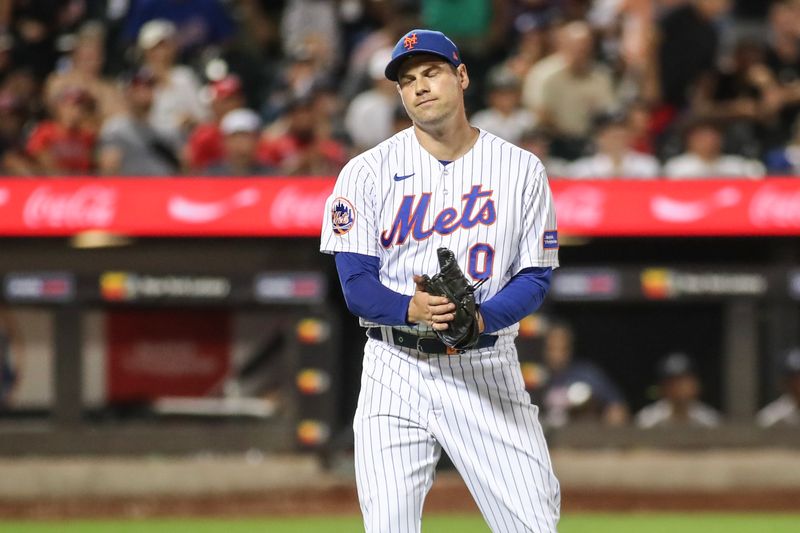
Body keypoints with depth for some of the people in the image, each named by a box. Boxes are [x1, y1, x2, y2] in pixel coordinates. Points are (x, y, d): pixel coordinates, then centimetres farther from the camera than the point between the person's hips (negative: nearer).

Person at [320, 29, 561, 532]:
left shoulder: (522, 170, 4)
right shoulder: (368, 171, 2)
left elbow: (536, 277, 1)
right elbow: (357, 284, -4)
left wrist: (481, 316, -20)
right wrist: (412, 309, -26)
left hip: (488, 369, 0)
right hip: (397, 371, 0)